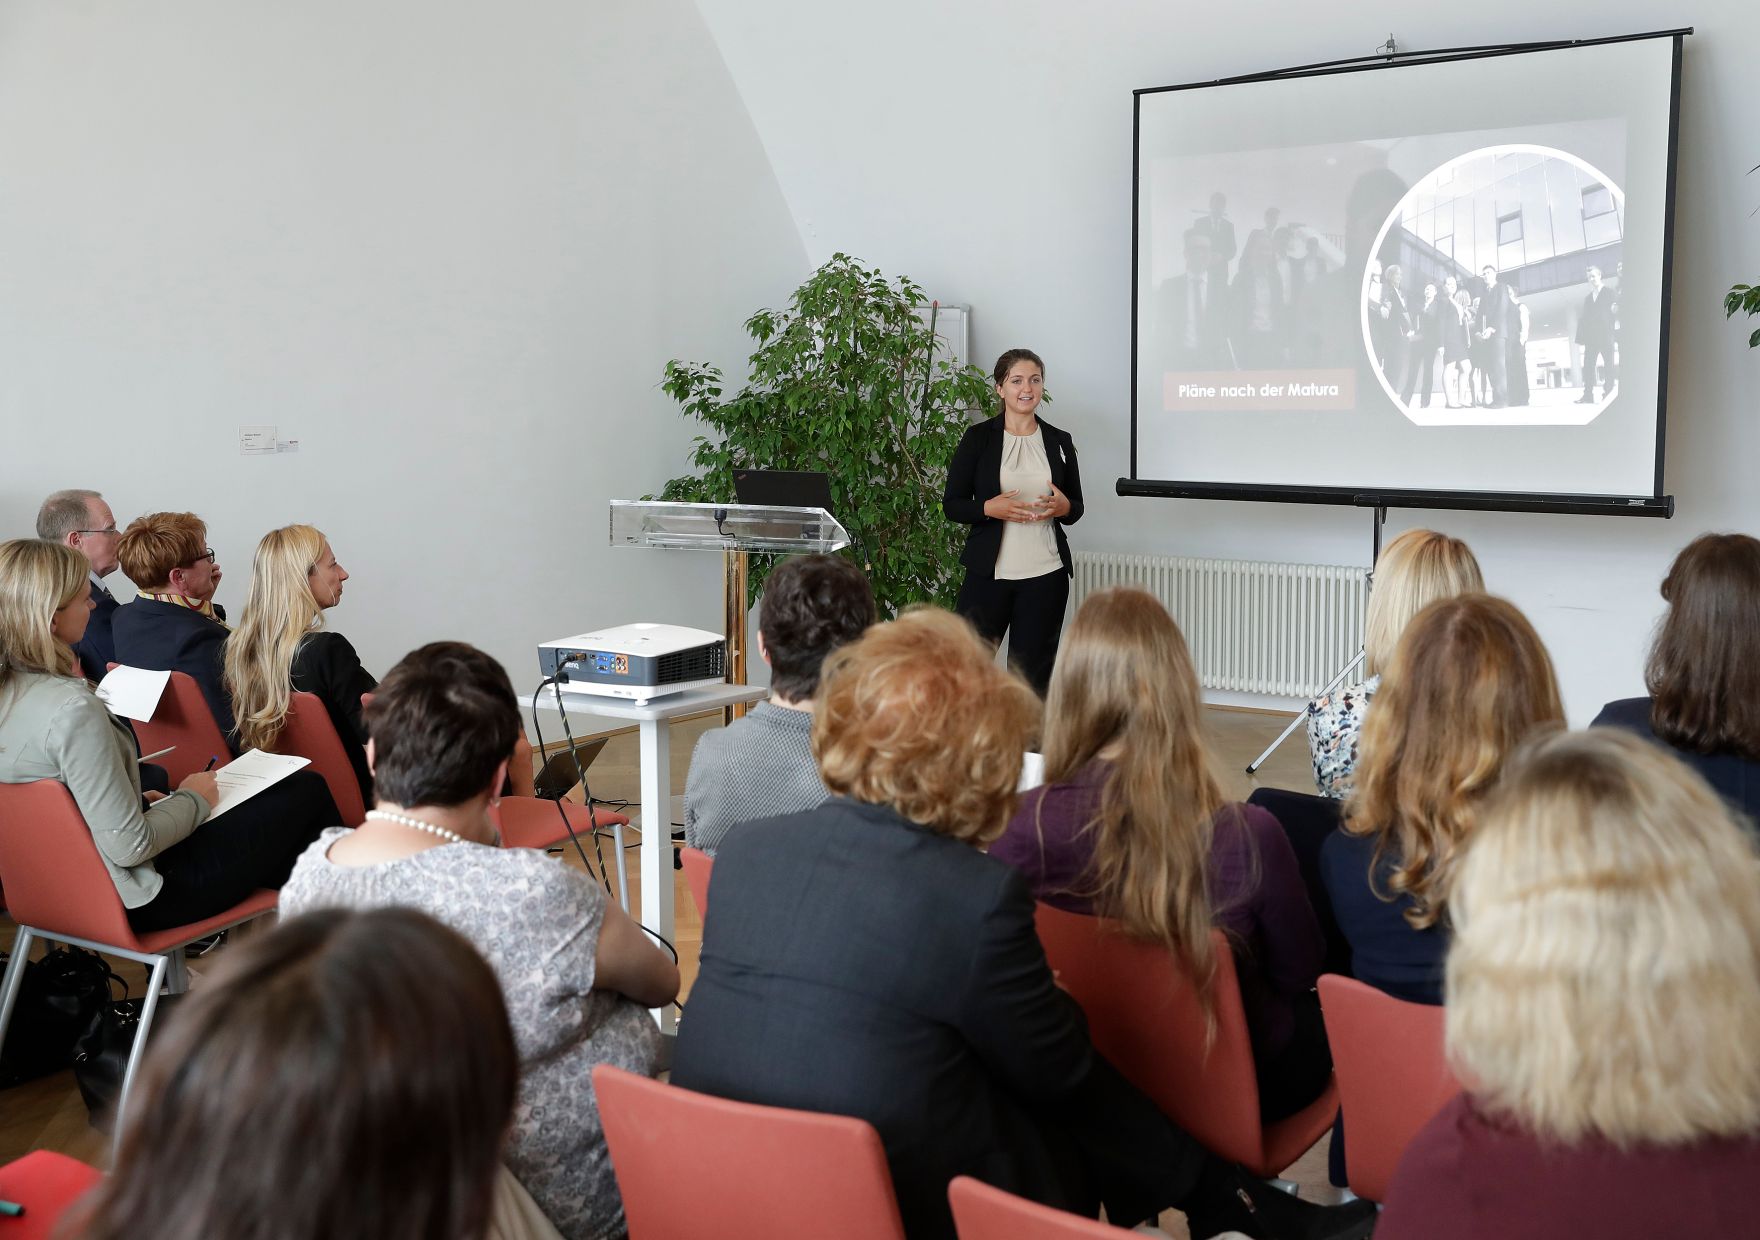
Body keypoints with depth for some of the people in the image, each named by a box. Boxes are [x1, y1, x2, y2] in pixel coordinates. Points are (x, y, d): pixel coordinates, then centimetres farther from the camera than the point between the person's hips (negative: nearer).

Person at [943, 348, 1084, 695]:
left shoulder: (1060, 441, 9)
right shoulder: (979, 437, 1)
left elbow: (1076, 508, 16)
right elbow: (952, 505, 1)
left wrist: (1063, 507, -7)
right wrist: (990, 508, -17)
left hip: (1046, 575, 2)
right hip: (989, 572, -2)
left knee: (1034, 675, 6)